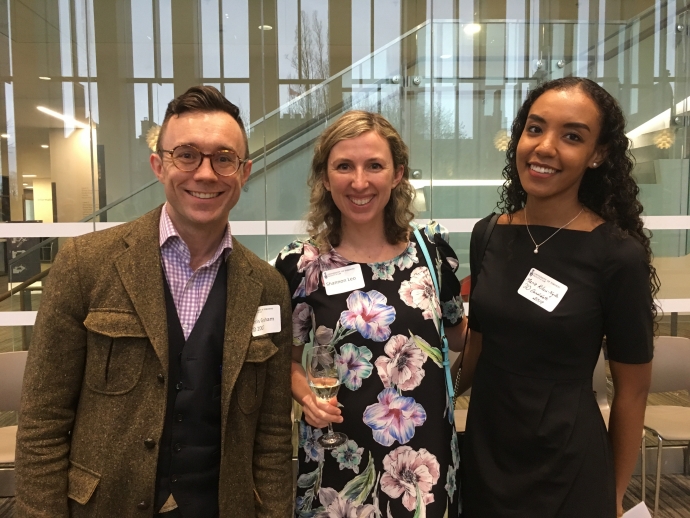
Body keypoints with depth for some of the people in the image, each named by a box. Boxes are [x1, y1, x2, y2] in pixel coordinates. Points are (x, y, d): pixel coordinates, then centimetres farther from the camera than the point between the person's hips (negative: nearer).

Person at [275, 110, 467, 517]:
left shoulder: (432, 249, -4)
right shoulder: (300, 265, -8)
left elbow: (460, 336, 11)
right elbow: (290, 361, 4)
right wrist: (307, 396, -14)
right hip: (339, 465, -1)